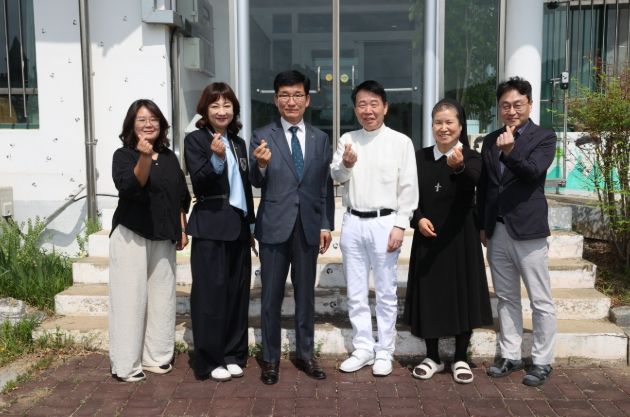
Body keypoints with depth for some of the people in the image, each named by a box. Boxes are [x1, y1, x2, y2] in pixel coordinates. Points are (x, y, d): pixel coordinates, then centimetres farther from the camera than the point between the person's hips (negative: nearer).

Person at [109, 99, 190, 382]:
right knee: (130, 298, -3)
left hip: (163, 237, 5)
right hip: (131, 236, -5)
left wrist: (182, 230, 11)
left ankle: (156, 356, 20)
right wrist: (144, 158, -34)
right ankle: (126, 364, 6)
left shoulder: (169, 157, 10)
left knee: (162, 297, 8)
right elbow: (130, 189, -23)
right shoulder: (124, 155, -5)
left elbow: (181, 196, 16)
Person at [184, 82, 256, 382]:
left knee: (237, 291, 8)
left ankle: (233, 355, 20)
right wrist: (215, 158, -30)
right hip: (210, 227, -6)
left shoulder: (238, 143, 15)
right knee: (211, 293, -2)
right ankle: (210, 360, 10)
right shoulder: (195, 140, -3)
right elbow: (199, 182, -14)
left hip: (238, 226, 6)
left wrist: (251, 226, 16)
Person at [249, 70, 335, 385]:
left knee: (306, 293, 12)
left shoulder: (320, 138, 7)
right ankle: (270, 358, 22)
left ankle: (305, 354, 27)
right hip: (274, 225, -2)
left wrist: (326, 224, 5)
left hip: (309, 226, 2)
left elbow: (326, 185, 9)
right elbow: (257, 183, -9)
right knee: (271, 295, 7)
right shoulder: (262, 136, -1)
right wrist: (260, 165, -30)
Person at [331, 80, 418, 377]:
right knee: (355, 293, 12)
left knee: (386, 293, 7)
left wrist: (400, 226, -10)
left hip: (384, 223, -3)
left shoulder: (401, 141, -4)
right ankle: (363, 349, 25)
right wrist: (345, 164, -22)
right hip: (353, 222, 4)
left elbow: (408, 188, -5)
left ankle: (384, 352, 21)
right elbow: (336, 177, 0)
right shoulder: (347, 139, 6)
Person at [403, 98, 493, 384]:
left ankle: (460, 359, 19)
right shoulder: (420, 157, 4)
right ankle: (432, 357, 22)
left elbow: (471, 182, -29)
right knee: (428, 294, 7)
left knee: (462, 294, 4)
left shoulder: (471, 157, -6)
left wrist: (458, 167, -50)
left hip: (460, 237, -2)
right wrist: (418, 219, -13)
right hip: (428, 236, 3)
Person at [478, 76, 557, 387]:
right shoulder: (490, 141, 12)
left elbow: (533, 172, -17)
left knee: (540, 300, 3)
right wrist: (482, 226, 13)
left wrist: (510, 151, -33)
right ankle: (510, 356, 23)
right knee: (506, 298, 13)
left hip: (528, 230, -5)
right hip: (496, 231, 5)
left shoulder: (544, 138, -1)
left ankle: (542, 361, 15)